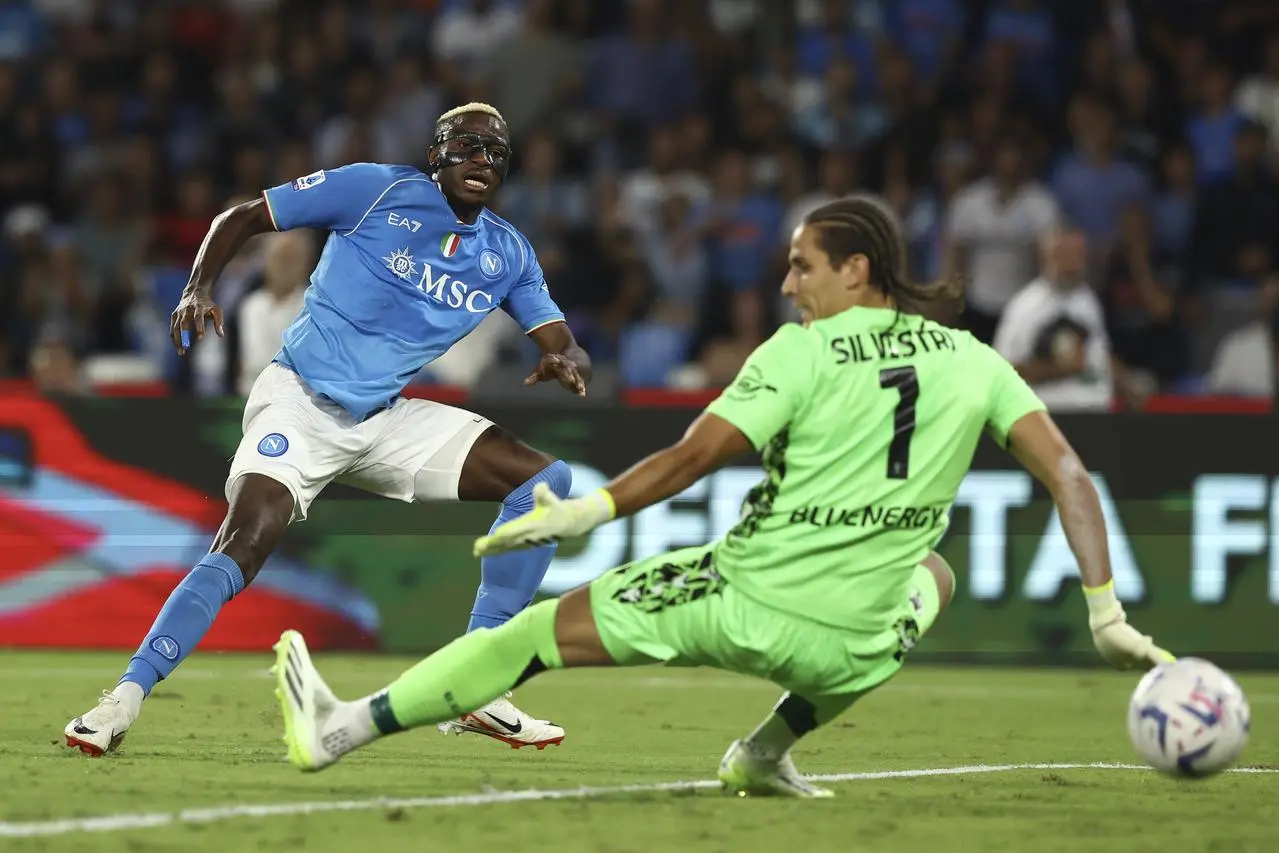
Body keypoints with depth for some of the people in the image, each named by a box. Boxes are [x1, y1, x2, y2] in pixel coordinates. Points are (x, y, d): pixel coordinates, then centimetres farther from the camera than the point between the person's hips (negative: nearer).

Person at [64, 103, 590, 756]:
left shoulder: (508, 254, 8)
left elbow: (563, 347, 5)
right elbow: (240, 219, -2)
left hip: (386, 422, 5)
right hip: (300, 401, -5)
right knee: (242, 546, -27)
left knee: (545, 482, -7)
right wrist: (199, 288, -19)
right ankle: (124, 700, -22)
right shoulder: (376, 190, -7)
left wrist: (565, 361, -20)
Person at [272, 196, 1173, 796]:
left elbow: (692, 458, -9)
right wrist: (1107, 613, 3)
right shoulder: (973, 363, 7)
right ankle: (769, 751, 29)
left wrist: (578, 514, 0)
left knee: (549, 626, 11)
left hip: (744, 603, -3)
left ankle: (343, 730, 14)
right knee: (932, 575, 36)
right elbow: (1069, 476, 1)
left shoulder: (802, 350, -5)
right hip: (854, 651, 3)